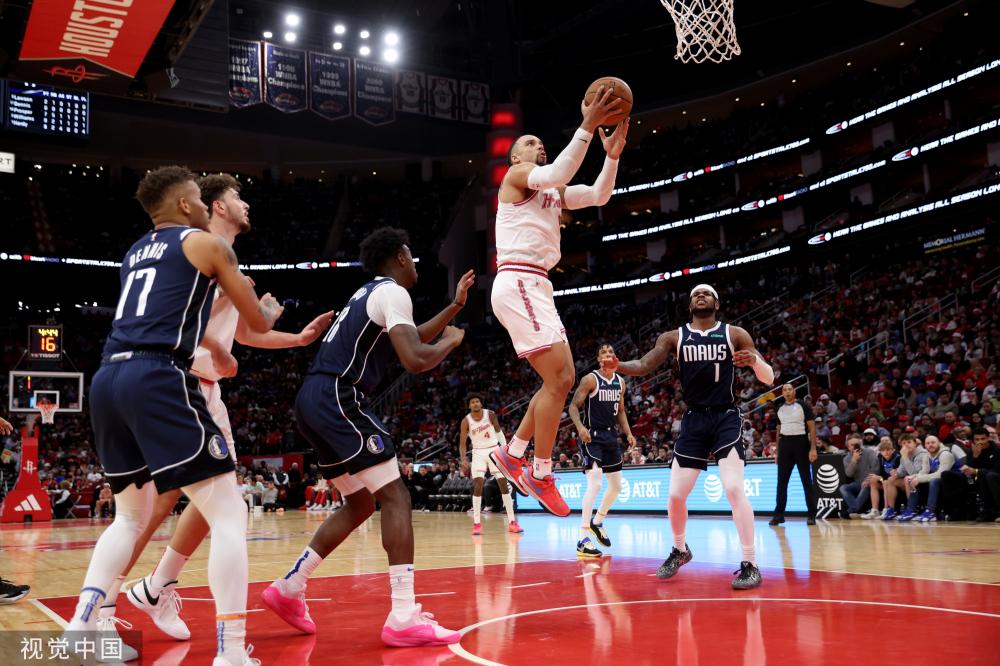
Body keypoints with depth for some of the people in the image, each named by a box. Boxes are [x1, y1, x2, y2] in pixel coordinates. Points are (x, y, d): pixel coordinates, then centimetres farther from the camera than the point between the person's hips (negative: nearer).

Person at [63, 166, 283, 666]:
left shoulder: (135, 253, 27)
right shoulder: (206, 244, 7)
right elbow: (258, 323, 12)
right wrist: (270, 308, 35)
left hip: (108, 380, 8)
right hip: (157, 381, -8)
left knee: (131, 516, 24)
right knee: (228, 513, -6)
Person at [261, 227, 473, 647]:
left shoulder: (371, 293, 24)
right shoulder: (392, 292, -7)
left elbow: (411, 337, 38)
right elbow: (415, 359, -19)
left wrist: (455, 305, 34)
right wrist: (451, 341, 1)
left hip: (315, 400, 10)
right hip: (337, 399, -10)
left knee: (361, 504, 18)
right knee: (395, 497, -11)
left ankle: (288, 588, 21)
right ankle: (404, 619, -17)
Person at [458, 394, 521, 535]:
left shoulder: (490, 414, -8)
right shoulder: (466, 421, -12)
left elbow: (498, 431, 7)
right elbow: (462, 443, -10)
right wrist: (463, 459, -25)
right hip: (478, 453, -1)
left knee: (503, 484, -1)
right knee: (477, 485, -16)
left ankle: (512, 522, 3)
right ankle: (477, 523, -10)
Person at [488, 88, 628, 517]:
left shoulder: (553, 192, 26)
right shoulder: (516, 176, 1)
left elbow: (598, 196, 15)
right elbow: (554, 174, -19)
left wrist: (612, 156, 0)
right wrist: (587, 127, -21)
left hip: (535, 288, 9)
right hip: (518, 284, -9)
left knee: (563, 379, 10)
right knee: (558, 379, -13)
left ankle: (512, 454, 18)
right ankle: (541, 475, -5)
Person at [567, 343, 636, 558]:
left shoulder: (620, 382, 10)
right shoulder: (590, 379, -10)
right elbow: (573, 406, -12)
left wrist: (628, 433, 7)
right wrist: (580, 427, -29)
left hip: (611, 436, 8)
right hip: (593, 436, -7)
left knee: (616, 485, 14)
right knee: (594, 483, -21)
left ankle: (597, 522, 38)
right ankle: (583, 539, -21)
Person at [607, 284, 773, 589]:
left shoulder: (734, 334, 0)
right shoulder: (674, 337, 4)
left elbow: (769, 379, -2)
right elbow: (645, 365, -8)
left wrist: (756, 361, -25)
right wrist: (618, 366, -30)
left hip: (726, 418, -2)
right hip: (693, 419, 3)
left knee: (734, 487, -19)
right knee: (675, 494, 3)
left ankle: (750, 565, -10)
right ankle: (680, 550, 30)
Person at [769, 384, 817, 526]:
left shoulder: (803, 406, -2)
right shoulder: (780, 409, 12)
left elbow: (812, 427, -5)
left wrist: (813, 448, -14)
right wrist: (777, 451, 14)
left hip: (801, 442, -4)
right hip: (784, 444, 4)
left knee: (806, 480, 0)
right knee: (782, 481, 3)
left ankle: (811, 514, 5)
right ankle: (779, 514, 7)